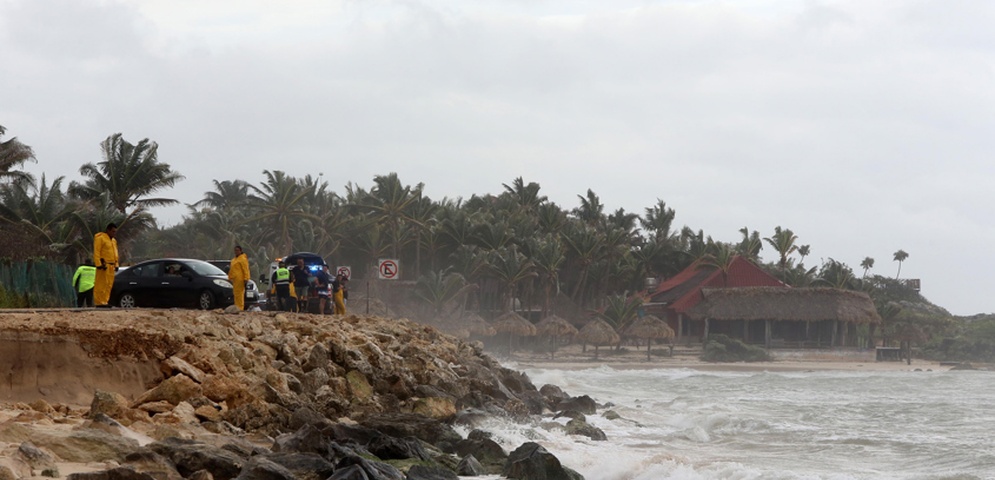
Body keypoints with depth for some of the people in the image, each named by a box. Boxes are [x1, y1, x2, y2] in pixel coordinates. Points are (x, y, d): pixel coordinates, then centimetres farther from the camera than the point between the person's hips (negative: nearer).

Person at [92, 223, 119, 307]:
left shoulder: (114, 241, 20)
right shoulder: (100, 238, -6)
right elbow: (96, 252, -12)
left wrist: (116, 265, 18)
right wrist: (99, 264, -19)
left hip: (111, 266, 9)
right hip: (103, 265, -9)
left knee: (109, 285, 7)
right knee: (101, 284, -10)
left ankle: (105, 301, 11)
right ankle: (99, 302, -11)